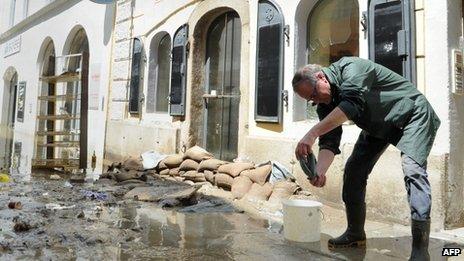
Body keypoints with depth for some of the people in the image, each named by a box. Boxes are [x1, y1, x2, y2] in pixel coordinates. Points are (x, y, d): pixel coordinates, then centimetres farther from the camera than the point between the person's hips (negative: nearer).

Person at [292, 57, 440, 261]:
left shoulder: (350, 67, -30)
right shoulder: (325, 104, -9)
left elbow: (350, 105, -48)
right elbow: (329, 141, -18)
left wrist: (312, 133, -55)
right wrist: (319, 171, -37)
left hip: (412, 116, -7)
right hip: (378, 127, 7)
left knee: (412, 169, -24)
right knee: (353, 169, -1)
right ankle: (355, 233, 12)